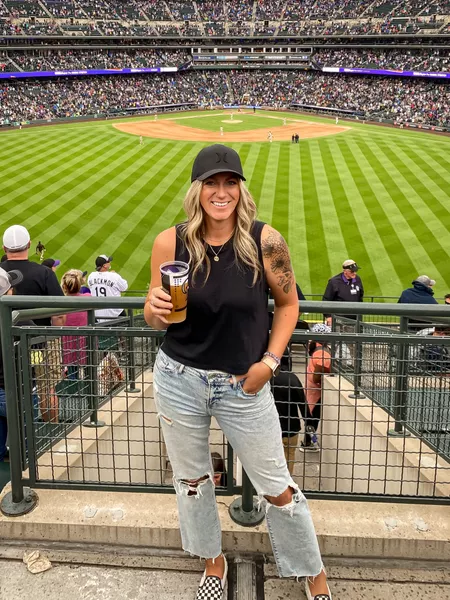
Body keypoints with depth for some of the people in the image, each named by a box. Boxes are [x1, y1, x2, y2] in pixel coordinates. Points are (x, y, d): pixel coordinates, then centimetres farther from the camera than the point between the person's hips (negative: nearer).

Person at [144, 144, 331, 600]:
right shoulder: (170, 243, -9)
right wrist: (154, 308, -23)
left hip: (244, 384, -2)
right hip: (179, 380, 2)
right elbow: (155, 321, 0)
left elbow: (288, 303, 1)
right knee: (191, 480, 20)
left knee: (276, 487, 11)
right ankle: (213, 561, 49)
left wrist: (270, 361, -8)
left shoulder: (265, 240, -13)